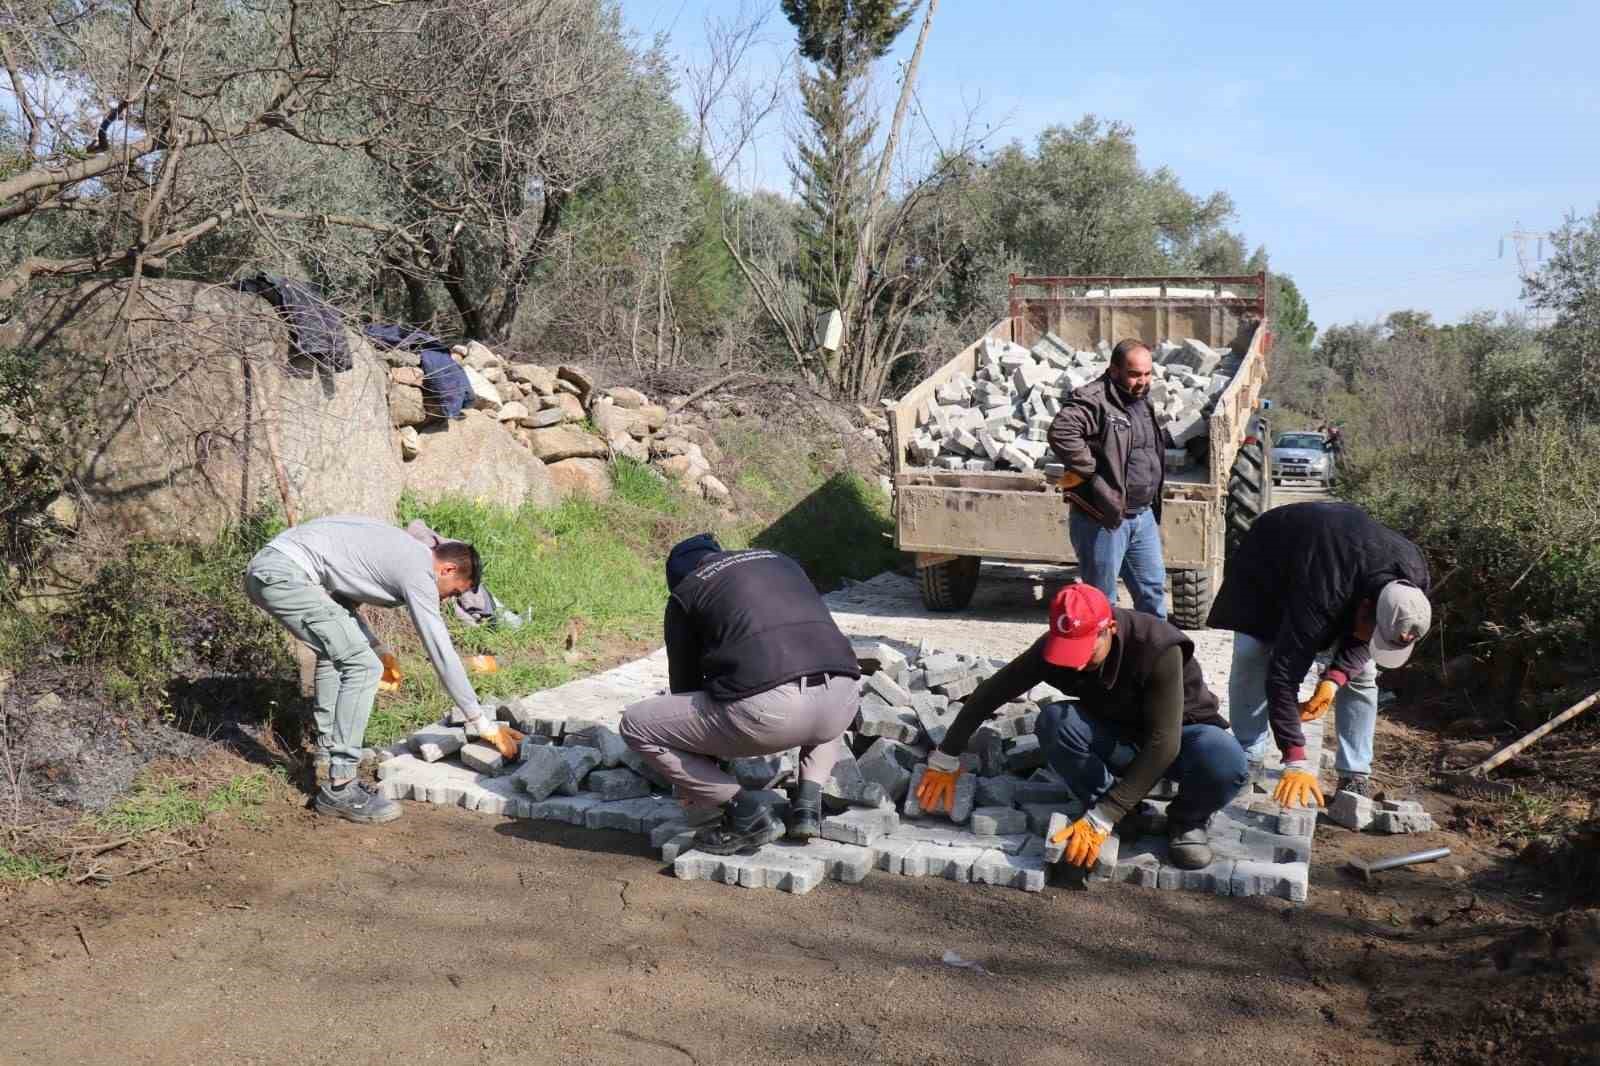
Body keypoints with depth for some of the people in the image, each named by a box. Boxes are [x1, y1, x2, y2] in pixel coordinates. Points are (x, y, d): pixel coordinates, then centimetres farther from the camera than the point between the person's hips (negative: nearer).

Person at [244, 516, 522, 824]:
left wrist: (376, 647, 24)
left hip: (262, 570, 11)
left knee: (335, 653, 27)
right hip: (285, 576, -11)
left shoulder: (402, 552, 20)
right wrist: (483, 725, -5)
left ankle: (328, 755, 29)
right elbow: (442, 653, -9)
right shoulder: (419, 573, -8)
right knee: (362, 667, -12)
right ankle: (339, 789, -9)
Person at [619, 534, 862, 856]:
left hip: (767, 709, -5)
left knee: (636, 725, 14)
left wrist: (694, 783, 40)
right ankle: (807, 803, 21)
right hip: (842, 705, 5)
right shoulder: (781, 562, 32)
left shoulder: (684, 592, 19)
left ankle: (745, 814, 10)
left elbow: (684, 683, 25)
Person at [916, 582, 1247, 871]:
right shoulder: (1054, 645, -22)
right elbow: (990, 693, -11)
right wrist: (946, 759, -9)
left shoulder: (1158, 648, -34)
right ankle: (1117, 812, -8)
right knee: (1053, 721, -29)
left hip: (1179, 734, -3)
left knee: (1225, 762, -38)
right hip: (1116, 737, 3)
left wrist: (1100, 820, -42)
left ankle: (1187, 821, -4)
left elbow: (1163, 744, -39)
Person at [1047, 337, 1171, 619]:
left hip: (1143, 516, 8)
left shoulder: (1143, 401, 14)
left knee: (1153, 588, 17)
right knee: (1101, 598, 4)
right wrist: (1091, 472, -28)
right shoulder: (1093, 400, -17)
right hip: (1103, 518, -8)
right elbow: (1061, 432, -34)